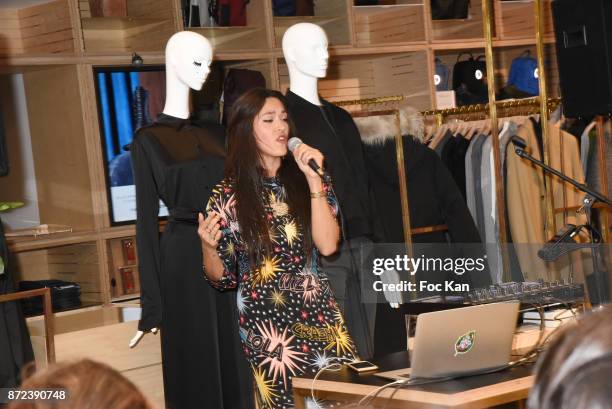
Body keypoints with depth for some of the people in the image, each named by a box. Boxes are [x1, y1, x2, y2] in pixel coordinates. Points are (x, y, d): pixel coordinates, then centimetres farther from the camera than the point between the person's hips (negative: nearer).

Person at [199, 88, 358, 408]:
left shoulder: (306, 181, 4)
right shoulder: (228, 195, -2)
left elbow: (327, 245, -10)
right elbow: (222, 277, 2)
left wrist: (313, 180, -12)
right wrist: (208, 246, -19)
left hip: (319, 316, 2)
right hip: (265, 325, -2)